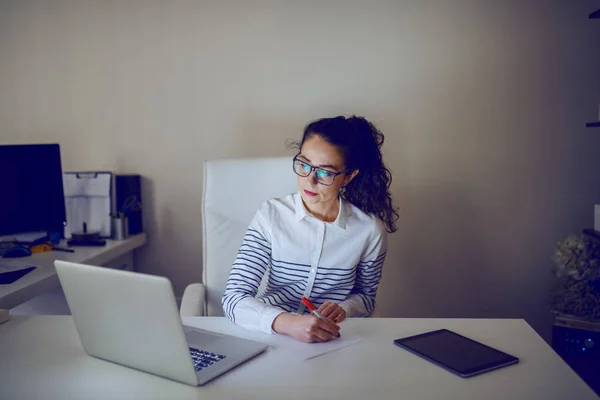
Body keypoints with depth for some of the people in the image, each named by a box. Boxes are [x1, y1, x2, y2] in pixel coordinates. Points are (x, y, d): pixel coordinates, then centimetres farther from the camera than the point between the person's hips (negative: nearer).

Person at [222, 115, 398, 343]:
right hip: (270, 335, -2)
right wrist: (287, 323, -30)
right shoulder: (271, 216, -8)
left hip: (332, 344, 2)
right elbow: (233, 298, -14)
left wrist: (343, 309, -9)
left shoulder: (370, 230, -5)